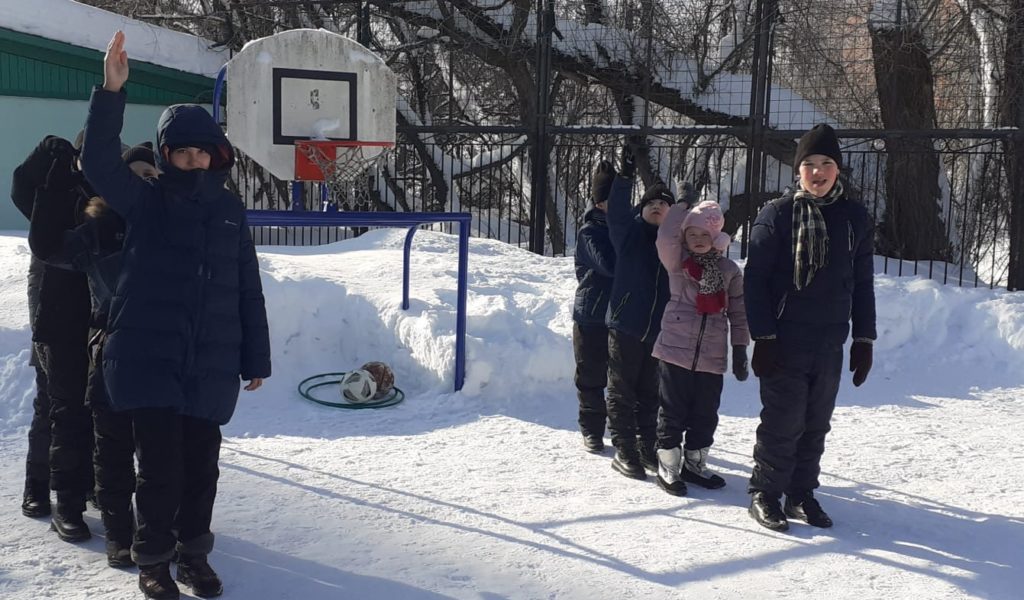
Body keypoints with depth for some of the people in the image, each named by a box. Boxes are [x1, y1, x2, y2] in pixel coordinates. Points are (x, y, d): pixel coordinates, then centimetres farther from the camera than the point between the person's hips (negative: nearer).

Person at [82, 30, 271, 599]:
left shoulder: (229, 209, 8)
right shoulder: (146, 201, 0)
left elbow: (248, 291, 10)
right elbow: (98, 161, -19)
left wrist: (256, 359, 9)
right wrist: (110, 92, -30)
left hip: (210, 368, 3)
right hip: (147, 360, -3)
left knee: (201, 466, 11)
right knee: (159, 467, -1)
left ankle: (193, 554, 29)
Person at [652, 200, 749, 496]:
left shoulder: (729, 270, 7)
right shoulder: (677, 262, 1)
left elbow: (738, 314, 10)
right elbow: (666, 236, -19)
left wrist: (740, 350, 8)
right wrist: (683, 204, -10)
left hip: (712, 357, 3)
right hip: (675, 350, -3)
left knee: (705, 415, 12)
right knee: (672, 412, 4)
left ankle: (694, 463, 28)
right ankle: (668, 466, 16)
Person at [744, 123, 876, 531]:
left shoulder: (855, 219, 7)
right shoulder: (776, 215, -5)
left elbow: (862, 284, 12)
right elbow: (755, 280, -6)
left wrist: (864, 339, 8)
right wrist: (763, 337, -12)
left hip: (830, 345, 4)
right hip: (784, 342, -4)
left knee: (816, 425, 11)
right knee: (782, 423, -1)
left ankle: (801, 493, 24)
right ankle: (765, 493, 14)